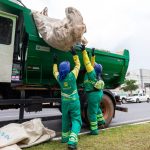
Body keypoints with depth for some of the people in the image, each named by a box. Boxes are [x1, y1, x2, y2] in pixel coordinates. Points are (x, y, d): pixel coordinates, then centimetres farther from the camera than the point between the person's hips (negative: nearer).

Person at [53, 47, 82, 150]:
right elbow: (78, 65, -1)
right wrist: (74, 54, 5)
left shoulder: (59, 78, -6)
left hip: (64, 102, 4)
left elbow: (55, 72, 18)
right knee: (76, 120, 1)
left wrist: (55, 62, 27)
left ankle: (65, 138, 33)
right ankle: (72, 142, -9)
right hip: (74, 101, -4)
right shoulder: (72, 75, -16)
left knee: (65, 120, 19)